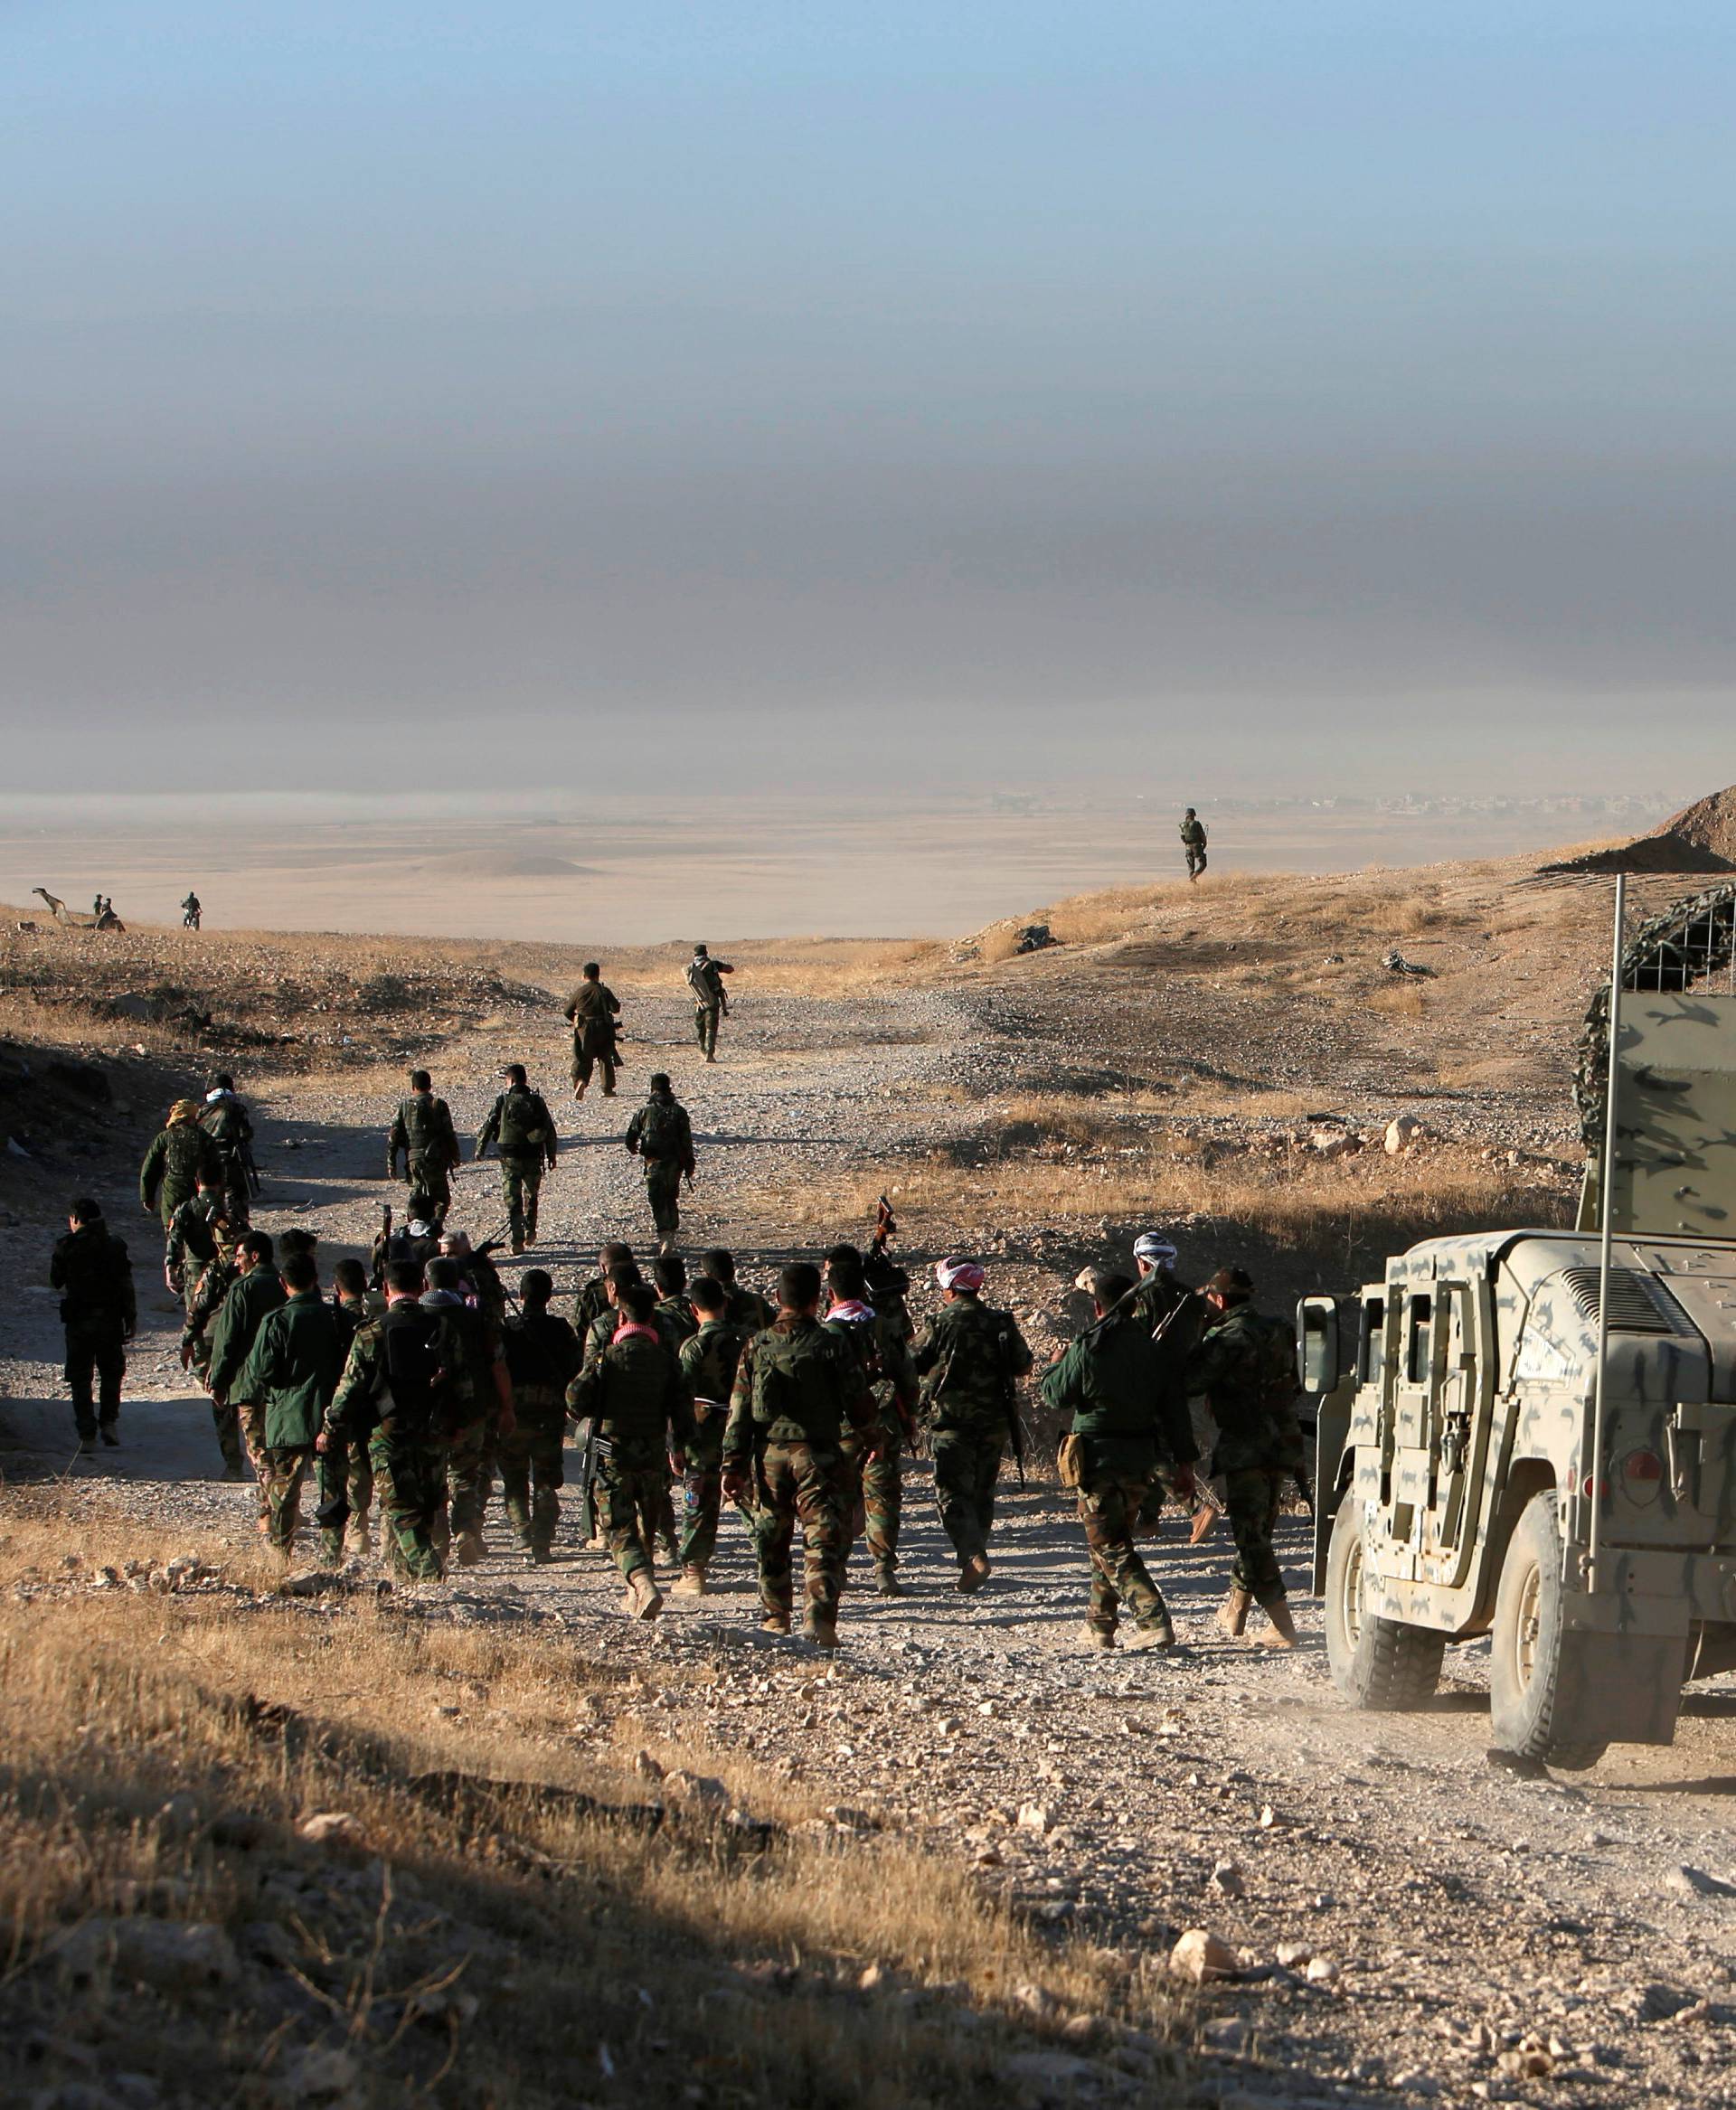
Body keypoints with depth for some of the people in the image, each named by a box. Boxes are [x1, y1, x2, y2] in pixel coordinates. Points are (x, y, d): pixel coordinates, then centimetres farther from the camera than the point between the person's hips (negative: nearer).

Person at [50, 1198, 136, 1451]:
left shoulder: (66, 1246, -7)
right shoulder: (115, 1245, 0)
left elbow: (55, 1282, 3)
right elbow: (126, 1285, 0)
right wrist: (131, 1318, 6)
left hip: (78, 1319, -2)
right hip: (110, 1317, 2)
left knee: (80, 1377, 5)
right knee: (111, 1372, 18)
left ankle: (86, 1434, 0)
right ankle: (108, 1422, 5)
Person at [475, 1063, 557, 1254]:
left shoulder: (503, 1101, -6)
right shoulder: (536, 1101, 0)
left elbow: (488, 1126, -2)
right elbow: (549, 1130, 2)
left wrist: (480, 1150, 13)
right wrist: (551, 1156, 11)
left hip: (510, 1158, -2)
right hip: (533, 1157, 2)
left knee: (513, 1200, 0)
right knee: (531, 1196, 24)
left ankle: (517, 1240, -8)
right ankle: (530, 1231, 27)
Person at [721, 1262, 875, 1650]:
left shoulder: (756, 1347, 1)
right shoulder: (832, 1347, -7)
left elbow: (739, 1412, 2)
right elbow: (860, 1405, -3)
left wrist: (733, 1465, 5)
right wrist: (860, 1427, 21)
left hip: (768, 1454, 3)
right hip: (817, 1454, -3)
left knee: (771, 1541, 17)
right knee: (823, 1541, -4)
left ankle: (775, 1617, 24)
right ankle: (820, 1615, -20)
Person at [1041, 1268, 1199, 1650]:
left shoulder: (1087, 1349, -13)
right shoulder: (1149, 1348, 3)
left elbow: (1057, 1396, -2)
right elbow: (1172, 1407, 4)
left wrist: (1054, 1367, 19)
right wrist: (1183, 1460, 9)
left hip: (1098, 1457, -6)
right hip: (1140, 1459, 6)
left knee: (1111, 1547, -5)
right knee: (1114, 1539, 21)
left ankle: (1154, 1621, -20)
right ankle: (1100, 1624, 28)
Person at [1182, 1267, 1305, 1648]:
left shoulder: (1229, 1338, -13)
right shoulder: (1276, 1334, 12)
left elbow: (1191, 1382, -15)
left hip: (1246, 1450, -8)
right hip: (1281, 1445, 8)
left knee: (1252, 1538, -6)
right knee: (1256, 1534, 20)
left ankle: (1284, 1628, -13)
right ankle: (1234, 1613, 34)